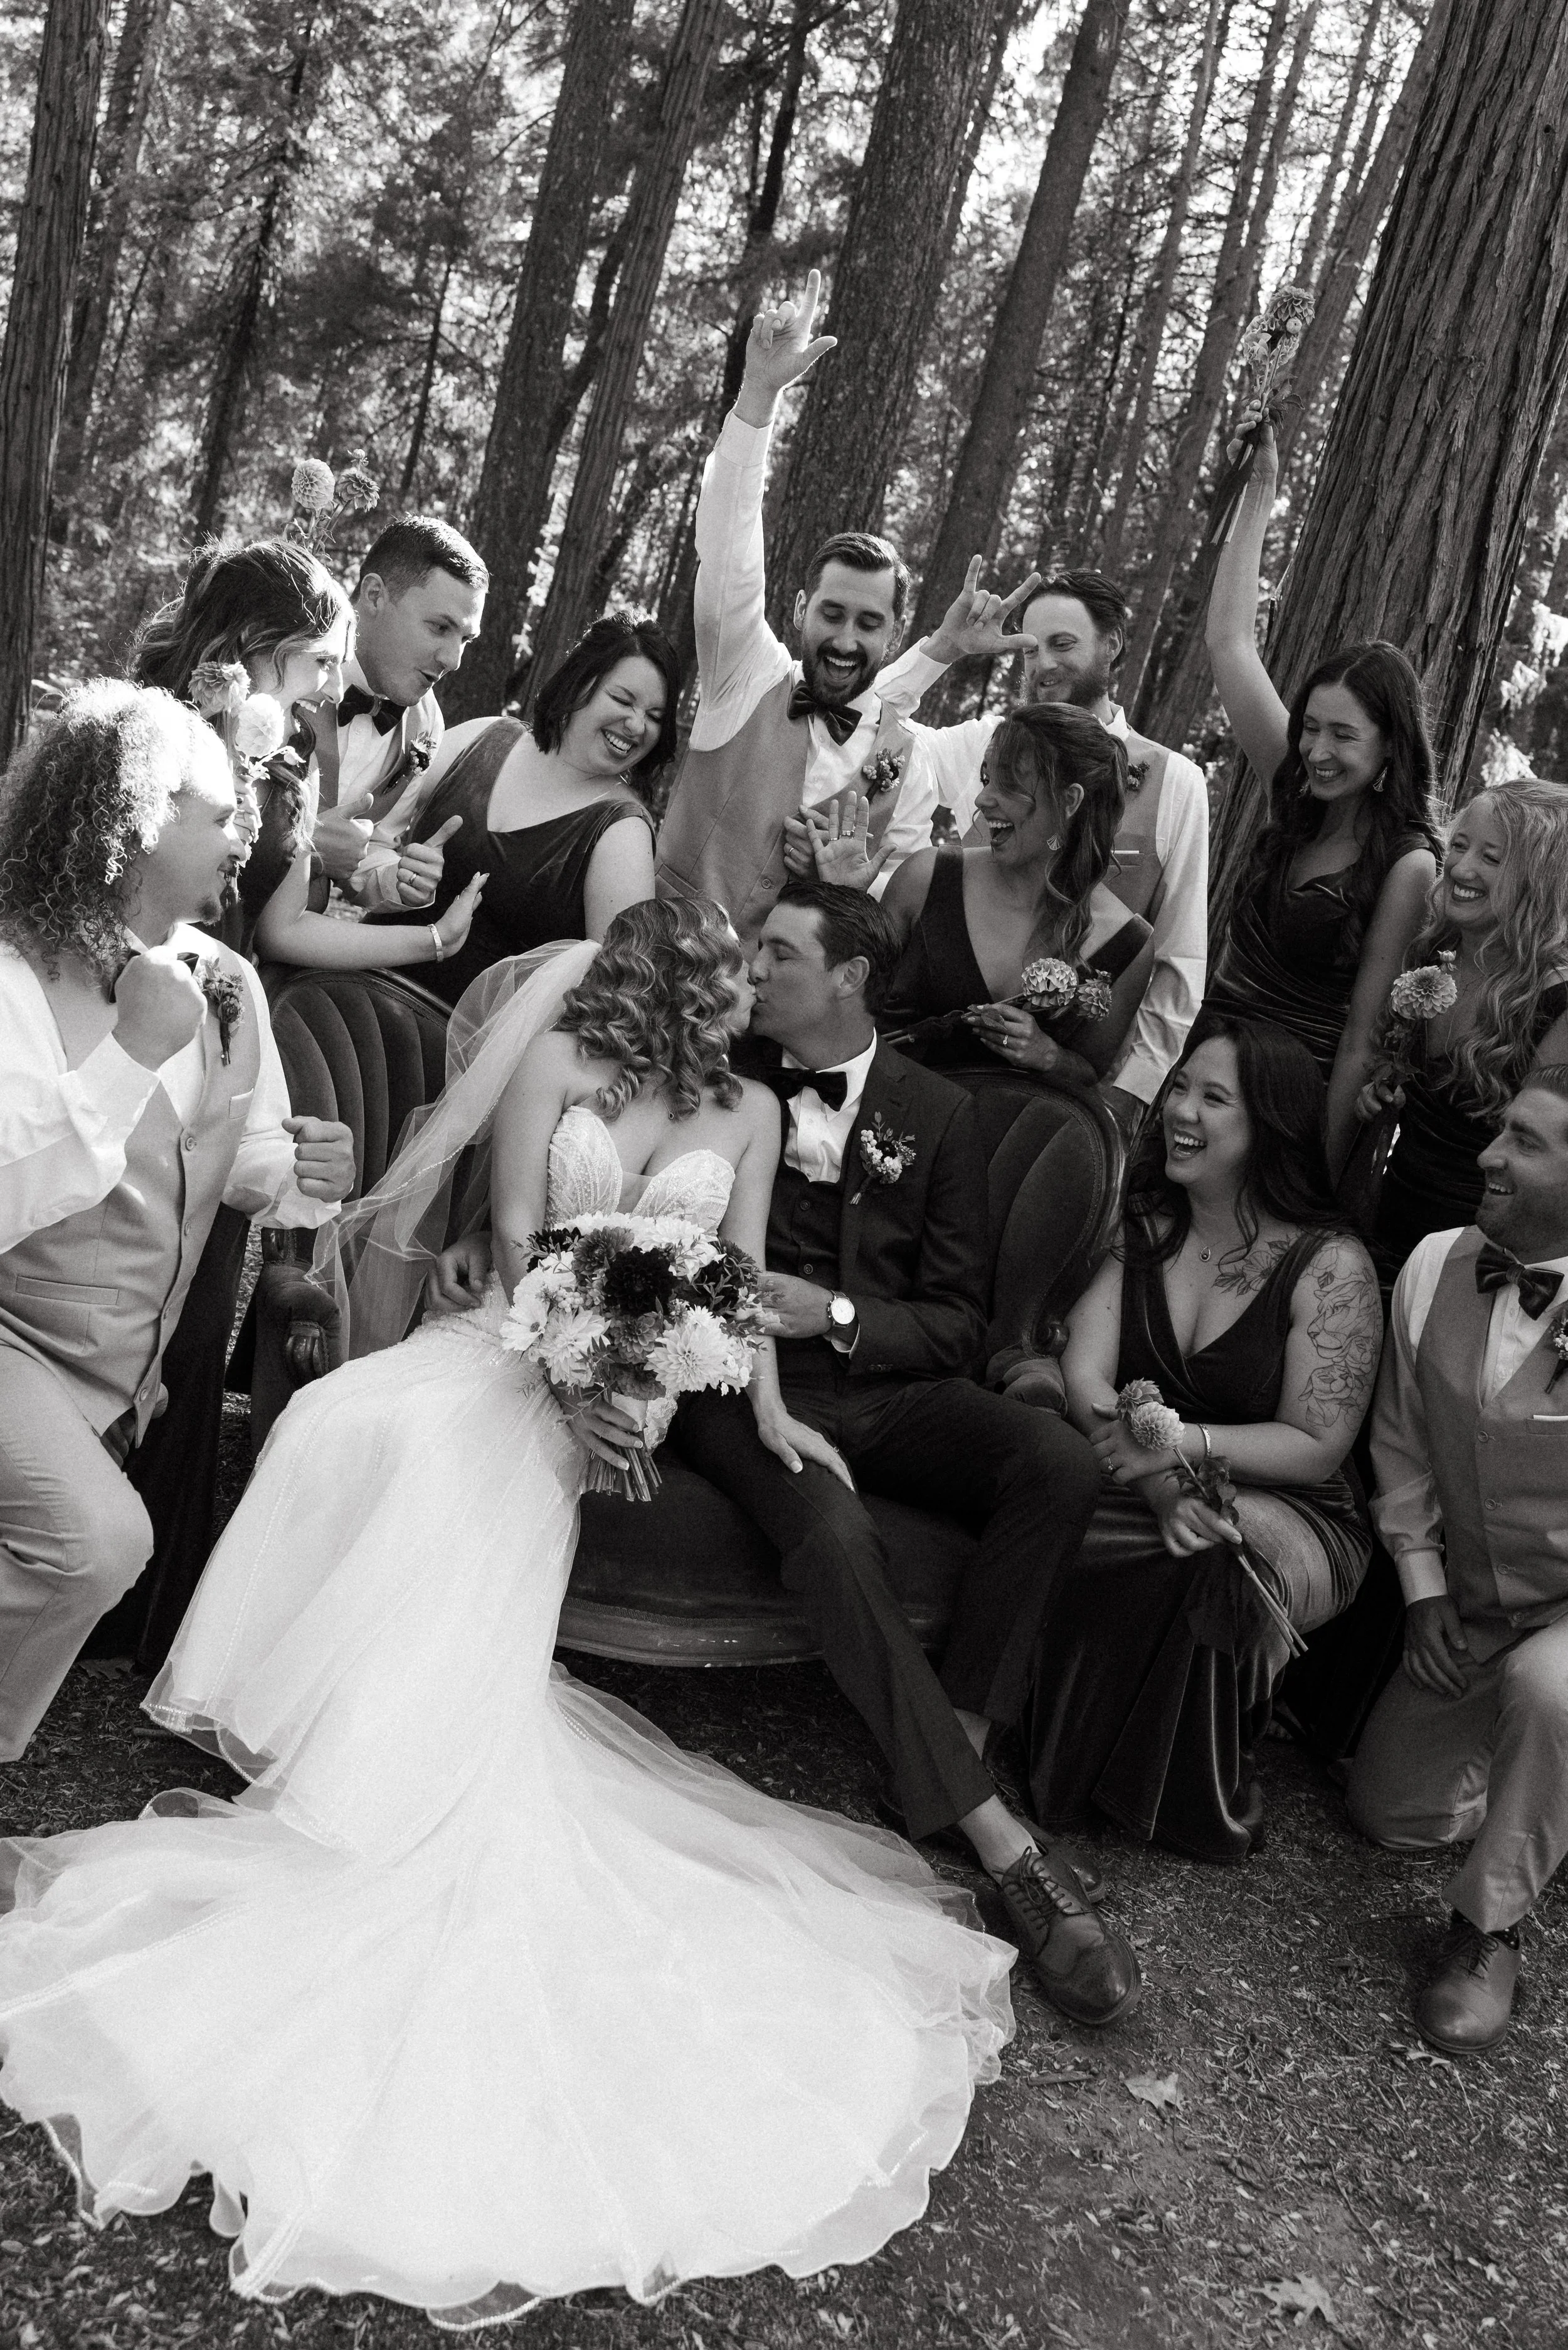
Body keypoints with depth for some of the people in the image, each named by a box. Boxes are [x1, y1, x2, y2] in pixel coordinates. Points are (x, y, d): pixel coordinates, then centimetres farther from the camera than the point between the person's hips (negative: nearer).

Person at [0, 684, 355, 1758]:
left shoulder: (228, 984, -2)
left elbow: (247, 1158, 11)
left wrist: (300, 1175, -12)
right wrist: (131, 1055, -32)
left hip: (129, 1370, 7)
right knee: (94, 1537, -27)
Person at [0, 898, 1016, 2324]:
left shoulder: (750, 1113, 12)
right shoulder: (556, 1063, 3)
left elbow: (740, 1275, 8)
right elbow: (516, 1236, -3)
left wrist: (769, 1410, -7)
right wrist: (566, 1377, -16)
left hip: (613, 1390, 1)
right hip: (513, 1346, 0)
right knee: (370, 1435, -30)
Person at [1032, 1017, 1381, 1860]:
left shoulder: (1330, 1265, -9)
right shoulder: (1142, 1228, 3)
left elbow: (1315, 1447, -9)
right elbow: (1085, 1378, -7)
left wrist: (1181, 1443, -23)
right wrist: (1160, 1483, -25)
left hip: (1290, 1513, -3)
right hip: (1141, 1486, 3)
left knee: (1207, 1565, -37)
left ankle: (1190, 1805, -9)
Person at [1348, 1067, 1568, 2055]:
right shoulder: (1434, 1269, -8)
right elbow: (1402, 1443, 5)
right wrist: (1424, 1583, 2)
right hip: (1469, 1617, 6)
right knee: (1389, 1814, 11)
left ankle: (1488, 1930, -13)